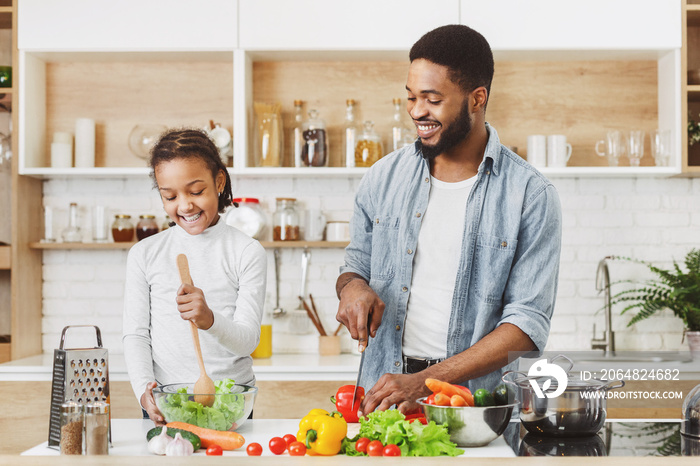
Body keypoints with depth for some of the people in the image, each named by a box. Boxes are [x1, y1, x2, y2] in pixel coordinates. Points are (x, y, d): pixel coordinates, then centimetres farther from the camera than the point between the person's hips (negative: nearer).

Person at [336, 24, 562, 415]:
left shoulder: (531, 196, -4)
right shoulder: (384, 177, 9)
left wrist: (424, 382, -17)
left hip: (477, 398, -2)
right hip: (382, 391, 3)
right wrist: (352, 285, -3)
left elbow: (528, 324, -8)